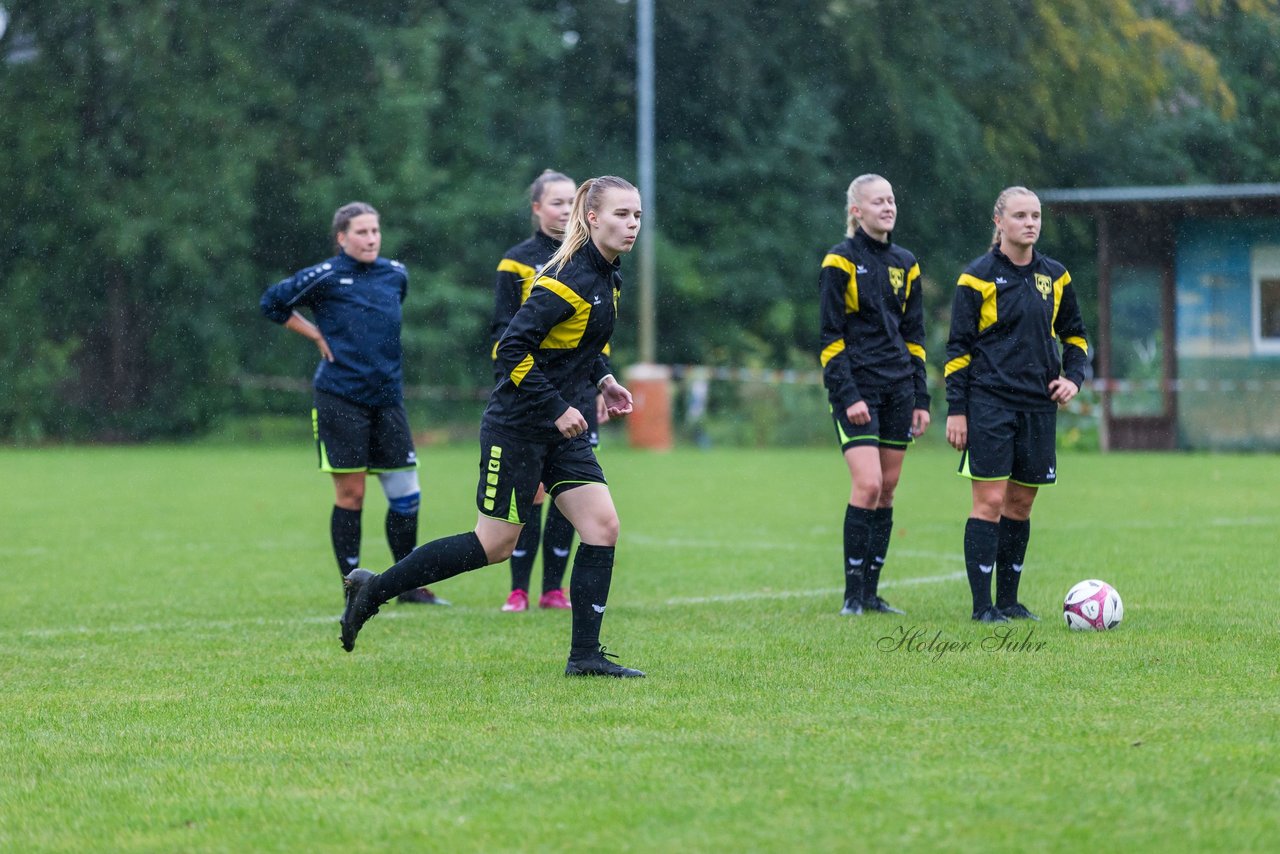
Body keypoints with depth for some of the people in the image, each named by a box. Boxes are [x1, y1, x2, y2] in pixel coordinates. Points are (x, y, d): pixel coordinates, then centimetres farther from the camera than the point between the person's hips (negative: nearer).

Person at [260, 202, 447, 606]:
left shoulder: (396, 275, 10)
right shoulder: (324, 278, -6)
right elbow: (272, 303, 3)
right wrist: (318, 334, 0)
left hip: (387, 398, 5)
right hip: (340, 398, -5)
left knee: (406, 494, 3)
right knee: (351, 494, -2)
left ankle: (409, 585, 15)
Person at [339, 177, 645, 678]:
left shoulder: (607, 277, 8)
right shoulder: (569, 279, -21)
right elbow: (513, 349, -24)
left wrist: (602, 379, 10)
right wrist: (556, 409, -21)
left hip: (558, 429, 9)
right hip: (516, 426, -9)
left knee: (603, 526, -2)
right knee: (495, 545, -2)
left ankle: (585, 655, 2)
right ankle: (373, 590, 12)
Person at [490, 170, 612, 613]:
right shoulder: (517, 262, -1)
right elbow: (503, 331, -3)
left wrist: (601, 386, 12)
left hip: (578, 393, 4)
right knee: (530, 491, -6)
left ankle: (553, 588, 10)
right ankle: (518, 589, 0)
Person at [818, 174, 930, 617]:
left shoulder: (905, 263, 13)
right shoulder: (841, 261, -5)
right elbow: (831, 336, -8)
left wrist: (921, 398, 11)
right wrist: (847, 395, -15)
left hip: (898, 387, 6)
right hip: (857, 387, -6)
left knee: (888, 488, 5)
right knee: (868, 484, -15)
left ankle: (871, 591, 11)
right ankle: (853, 594, -8)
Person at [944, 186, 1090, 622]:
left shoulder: (1055, 276, 9)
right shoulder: (977, 278, -5)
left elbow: (1073, 334, 21)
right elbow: (958, 348, -3)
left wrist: (1073, 377, 4)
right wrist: (955, 410, -7)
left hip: (1039, 406, 5)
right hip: (989, 404, -5)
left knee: (1021, 503, 8)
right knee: (990, 500, -9)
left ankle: (1008, 599, 16)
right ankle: (982, 604, -7)